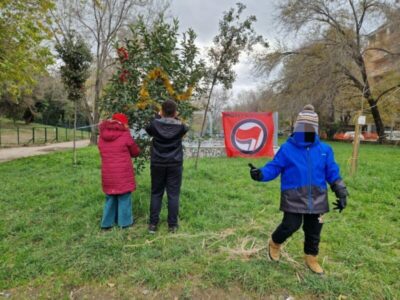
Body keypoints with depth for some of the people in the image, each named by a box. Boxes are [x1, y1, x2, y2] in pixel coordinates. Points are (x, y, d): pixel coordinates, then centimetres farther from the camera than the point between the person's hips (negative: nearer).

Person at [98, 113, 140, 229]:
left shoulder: (102, 136, 5)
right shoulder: (125, 135, -11)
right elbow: (136, 152, 0)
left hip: (108, 174, 5)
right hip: (123, 174, -5)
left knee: (110, 198, 18)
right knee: (124, 198, 8)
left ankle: (107, 222, 23)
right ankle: (125, 222, 16)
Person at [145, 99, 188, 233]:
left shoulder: (155, 124, -8)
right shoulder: (180, 126, -7)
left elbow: (148, 129, 15)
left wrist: (158, 116, 17)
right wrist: (176, 118, 17)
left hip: (157, 164, 1)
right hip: (175, 165, -1)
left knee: (156, 193, 11)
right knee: (173, 194, 5)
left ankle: (153, 224, 14)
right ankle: (172, 225, 11)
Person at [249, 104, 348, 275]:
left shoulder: (325, 150, 3)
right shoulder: (287, 149, -6)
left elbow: (332, 173, 9)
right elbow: (274, 167, -7)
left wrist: (341, 193, 5)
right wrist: (261, 174, -26)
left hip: (317, 198, 4)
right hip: (294, 197, -3)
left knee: (314, 230, 13)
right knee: (291, 225, -7)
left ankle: (311, 258, 37)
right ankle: (275, 243, 25)